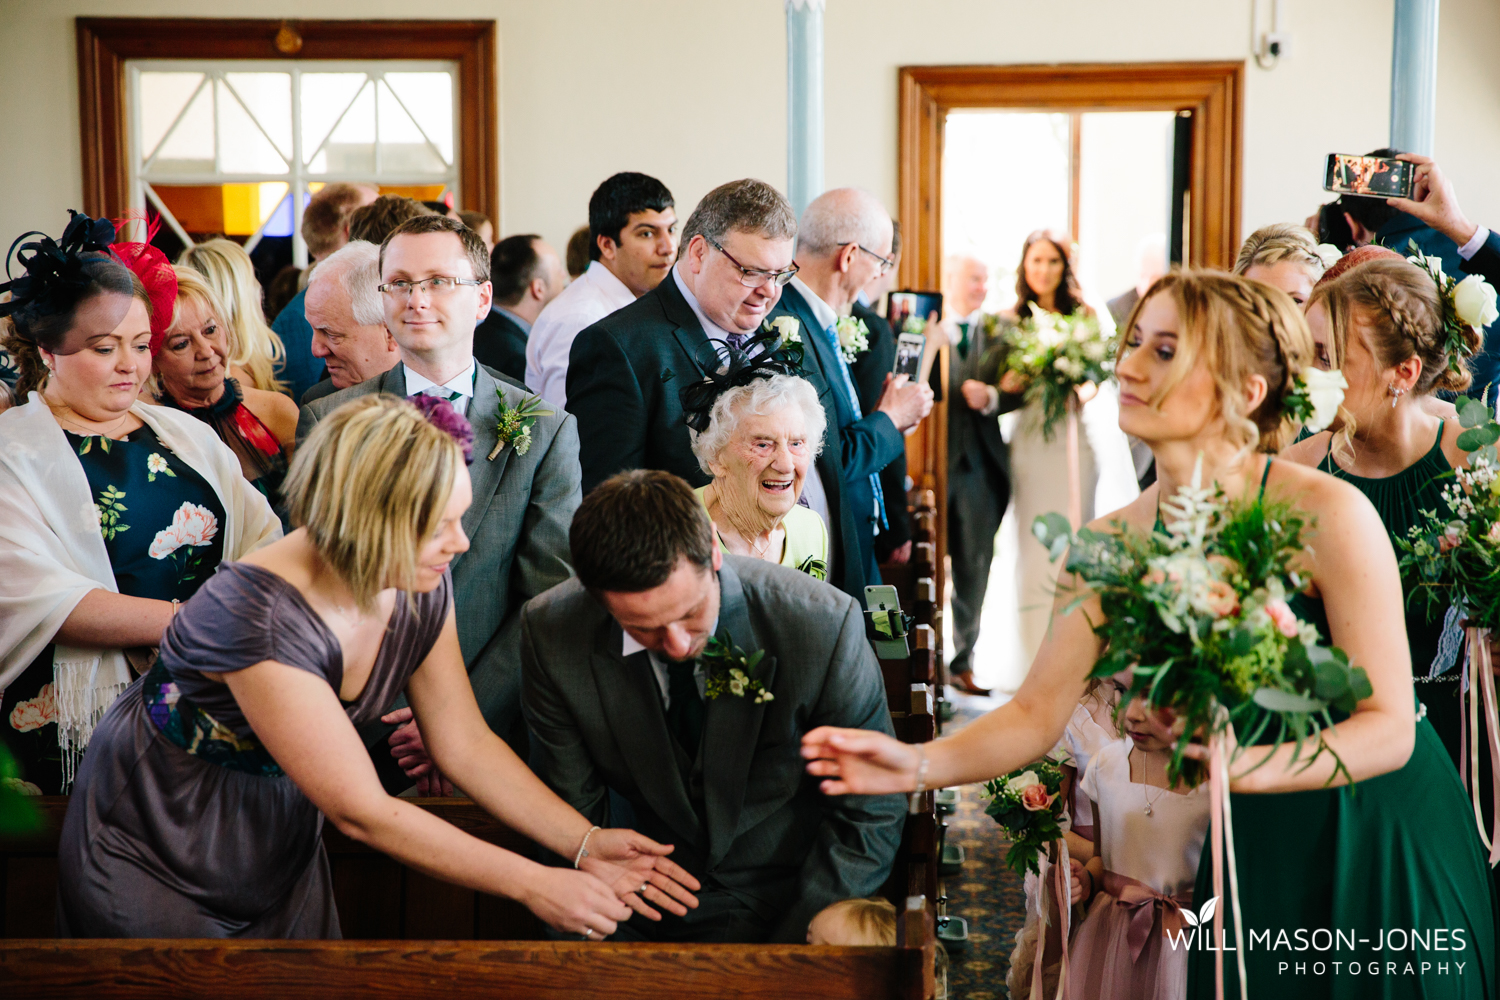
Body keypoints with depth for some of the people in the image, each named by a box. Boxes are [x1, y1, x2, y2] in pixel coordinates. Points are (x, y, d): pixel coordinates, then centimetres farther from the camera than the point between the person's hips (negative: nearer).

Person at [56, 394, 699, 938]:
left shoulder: (421, 585, -14)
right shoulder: (260, 616, -35)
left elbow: (466, 743, -5)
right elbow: (362, 812, -30)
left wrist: (587, 845, -15)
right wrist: (531, 885, -26)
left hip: (280, 841, 6)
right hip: (157, 854, -6)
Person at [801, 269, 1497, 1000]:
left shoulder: (1327, 515, -21)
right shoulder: (1109, 546, -8)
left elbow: (1390, 728, -21)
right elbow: (1037, 713, -6)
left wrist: (1252, 765, -37)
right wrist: (918, 763, -23)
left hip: (1381, 844, -3)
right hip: (1256, 851, 3)